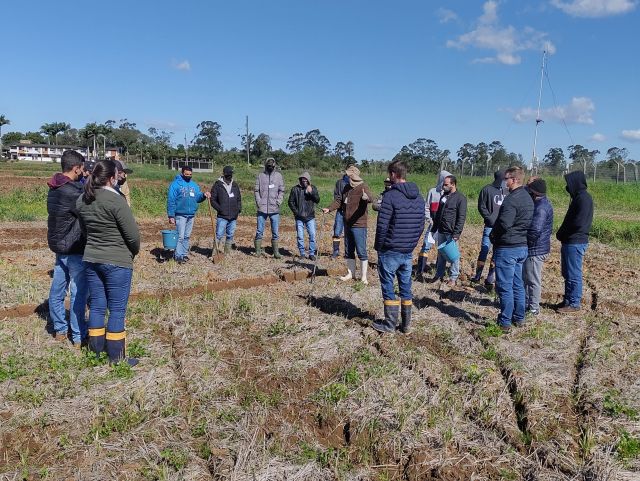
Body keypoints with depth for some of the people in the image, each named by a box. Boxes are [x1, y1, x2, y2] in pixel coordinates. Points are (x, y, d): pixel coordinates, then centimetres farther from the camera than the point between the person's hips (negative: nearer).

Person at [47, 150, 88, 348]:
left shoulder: (53, 189, 8)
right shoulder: (72, 192, -21)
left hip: (58, 245, 9)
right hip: (74, 249, -9)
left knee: (57, 289, 15)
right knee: (78, 293, 0)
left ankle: (60, 330, 28)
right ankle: (79, 337, 7)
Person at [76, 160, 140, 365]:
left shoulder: (82, 200, 3)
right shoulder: (116, 200, -18)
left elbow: (84, 229, 11)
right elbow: (133, 234, -16)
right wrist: (134, 251, 3)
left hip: (91, 259, 7)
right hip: (117, 262, -7)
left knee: (97, 305, 15)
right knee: (117, 310, 3)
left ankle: (96, 352, 26)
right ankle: (116, 357, 11)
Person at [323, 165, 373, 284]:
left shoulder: (363, 187, -13)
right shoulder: (347, 188, 11)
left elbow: (371, 198, -31)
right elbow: (339, 201, 17)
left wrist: (366, 197, -54)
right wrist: (329, 209, 3)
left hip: (359, 225, -8)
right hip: (347, 224, 8)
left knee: (361, 251, -4)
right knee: (348, 251, 15)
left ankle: (363, 276, 5)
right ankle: (350, 273, 27)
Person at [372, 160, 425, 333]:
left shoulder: (390, 195, -15)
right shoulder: (419, 197, 7)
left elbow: (382, 225, -17)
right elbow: (421, 225, 10)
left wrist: (378, 246, -4)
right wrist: (412, 243, 16)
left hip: (390, 251, -6)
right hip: (409, 253, 6)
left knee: (388, 287, 6)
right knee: (406, 288, 14)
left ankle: (390, 324, 12)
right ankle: (406, 325, 21)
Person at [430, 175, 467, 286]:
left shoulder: (460, 198, -10)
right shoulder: (443, 196, 12)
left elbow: (461, 218, -14)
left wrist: (456, 234, -20)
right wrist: (433, 229, 17)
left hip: (451, 233, -7)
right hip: (441, 232, 7)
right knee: (441, 254, 13)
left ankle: (453, 277, 12)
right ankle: (439, 274, 23)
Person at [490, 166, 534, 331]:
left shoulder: (512, 199, -19)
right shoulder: (527, 198, 11)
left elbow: (504, 223, -26)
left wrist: (493, 234, -5)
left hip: (507, 248, -9)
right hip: (522, 247, 9)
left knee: (505, 287, -2)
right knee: (517, 284, 17)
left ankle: (505, 322, 4)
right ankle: (519, 318, 25)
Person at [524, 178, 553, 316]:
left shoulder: (541, 208, -23)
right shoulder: (542, 202, 10)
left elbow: (534, 231, -28)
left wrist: (524, 241, -14)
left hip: (535, 249, -10)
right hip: (534, 248, 10)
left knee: (533, 280, 1)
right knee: (526, 277, 20)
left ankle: (533, 308, 11)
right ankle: (526, 303, 32)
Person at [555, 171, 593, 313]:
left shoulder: (584, 198, -15)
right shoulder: (578, 197, 15)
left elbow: (579, 223, -22)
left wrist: (561, 234, -11)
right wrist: (562, 234, 4)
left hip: (575, 243, -10)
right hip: (569, 241, 10)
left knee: (574, 275, -2)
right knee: (567, 273, 16)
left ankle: (574, 304, 6)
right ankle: (568, 300, 26)